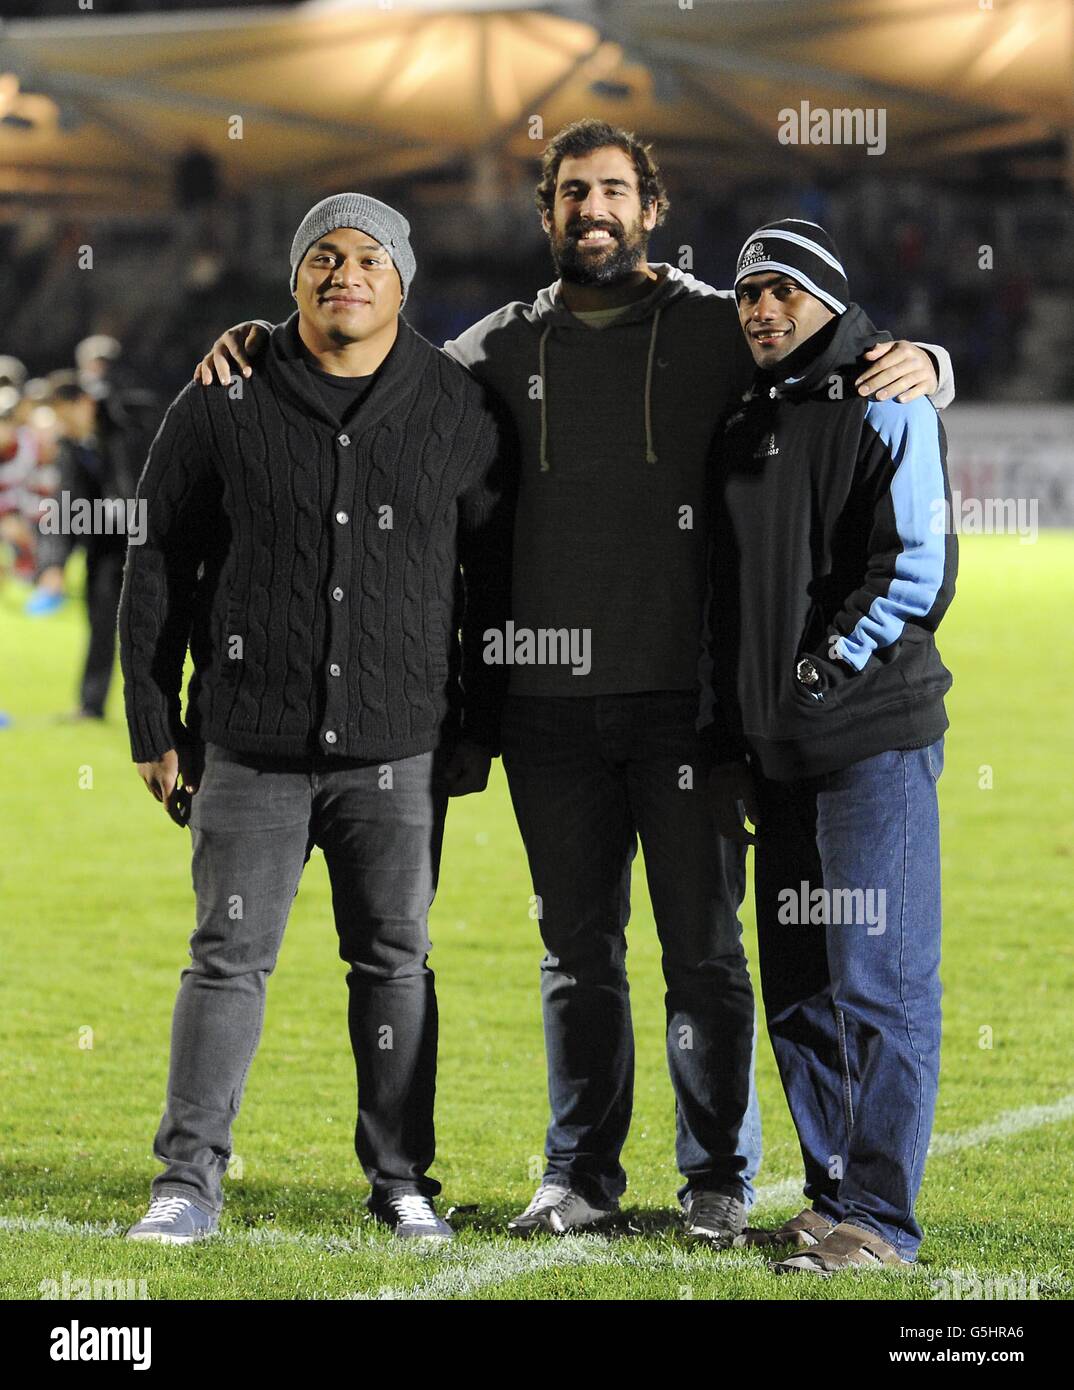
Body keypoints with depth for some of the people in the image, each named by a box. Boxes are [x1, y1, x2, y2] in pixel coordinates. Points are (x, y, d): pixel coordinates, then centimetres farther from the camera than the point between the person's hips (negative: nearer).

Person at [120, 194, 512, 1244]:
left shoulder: (456, 410, 4)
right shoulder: (223, 406, 2)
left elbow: (495, 575, 10)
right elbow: (158, 568, 6)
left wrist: (477, 728, 7)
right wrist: (156, 726, 3)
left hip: (400, 753, 1)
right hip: (251, 746, -1)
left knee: (393, 960, 6)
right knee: (228, 955, -1)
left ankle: (400, 1179, 15)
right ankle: (189, 1179, 4)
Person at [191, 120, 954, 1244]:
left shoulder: (718, 330, 3)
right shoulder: (505, 347, 11)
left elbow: (842, 360, 7)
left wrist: (917, 363, -16)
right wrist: (261, 345, 5)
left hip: (685, 694, -3)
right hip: (549, 702, 3)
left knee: (703, 948, 1)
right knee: (577, 949, 10)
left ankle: (717, 1179, 11)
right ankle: (580, 1177, 18)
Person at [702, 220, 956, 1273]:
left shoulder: (886, 406, -3)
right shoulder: (743, 433, 18)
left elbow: (919, 572, -11)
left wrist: (828, 668, -15)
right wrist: (723, 743, 15)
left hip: (874, 742, -7)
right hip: (776, 754, 8)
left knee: (879, 985, -8)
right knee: (799, 992, 9)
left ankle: (879, 1217, -6)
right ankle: (833, 1202, 16)